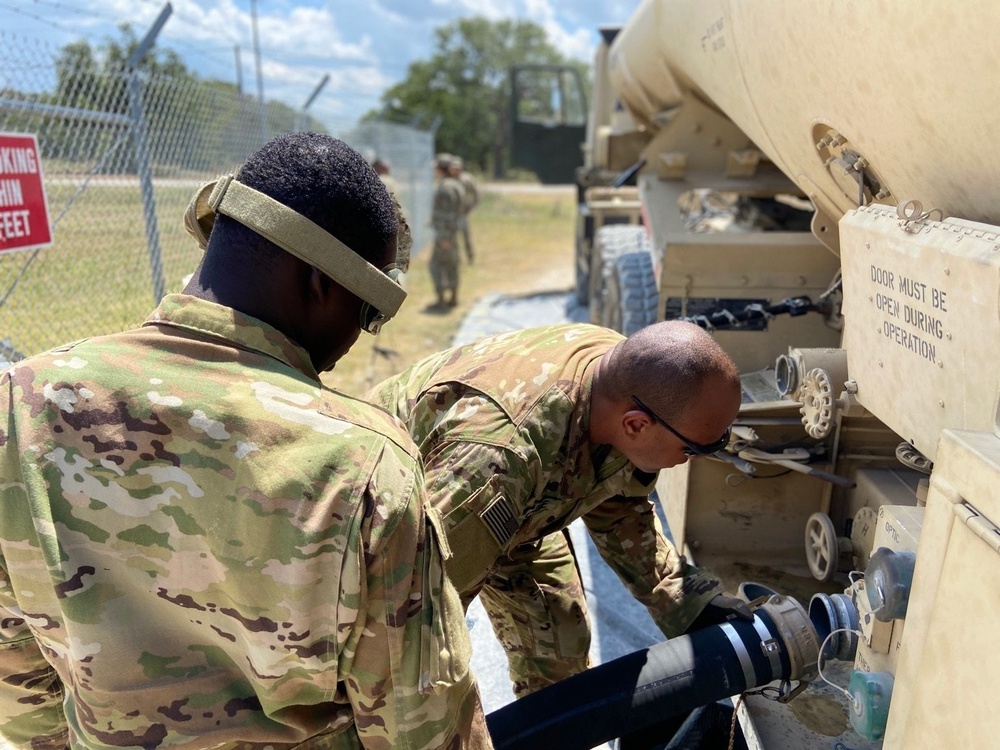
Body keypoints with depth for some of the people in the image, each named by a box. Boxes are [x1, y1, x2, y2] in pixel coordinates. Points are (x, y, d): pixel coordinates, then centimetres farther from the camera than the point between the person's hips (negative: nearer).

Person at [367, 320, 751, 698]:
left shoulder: (628, 374, -23)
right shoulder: (500, 455, -47)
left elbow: (617, 509, -4)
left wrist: (688, 600, -9)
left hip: (512, 505, 6)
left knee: (562, 643, 8)